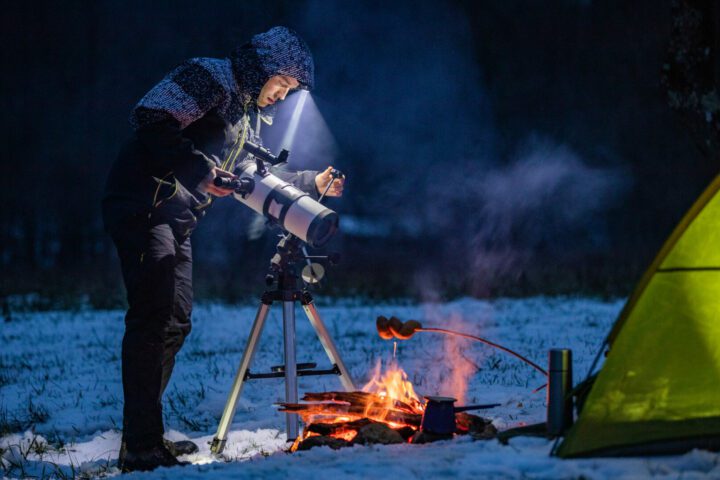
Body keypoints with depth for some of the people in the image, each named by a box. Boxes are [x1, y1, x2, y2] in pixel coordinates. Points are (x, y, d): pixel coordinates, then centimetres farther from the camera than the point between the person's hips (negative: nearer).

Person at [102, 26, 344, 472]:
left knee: (174, 324, 11)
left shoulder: (251, 113, 19)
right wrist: (197, 169, -26)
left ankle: (147, 437, 19)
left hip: (177, 218, 10)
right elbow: (151, 120, -22)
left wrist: (312, 183, 17)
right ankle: (141, 447, -19)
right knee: (153, 319, -16)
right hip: (142, 206, -10)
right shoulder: (210, 78, -10)